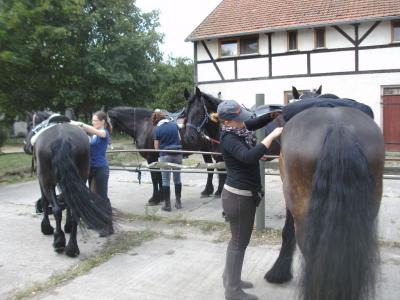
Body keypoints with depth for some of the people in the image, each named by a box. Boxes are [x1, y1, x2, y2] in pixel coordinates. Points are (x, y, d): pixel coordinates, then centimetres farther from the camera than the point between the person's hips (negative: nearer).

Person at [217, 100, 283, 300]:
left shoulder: (239, 129, 5)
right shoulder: (229, 139, -23)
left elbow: (256, 123, 19)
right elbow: (249, 157, -38)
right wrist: (272, 136, -32)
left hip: (243, 194, 10)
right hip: (238, 196, -10)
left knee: (238, 239, 21)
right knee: (240, 242, 2)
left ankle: (230, 279, 38)